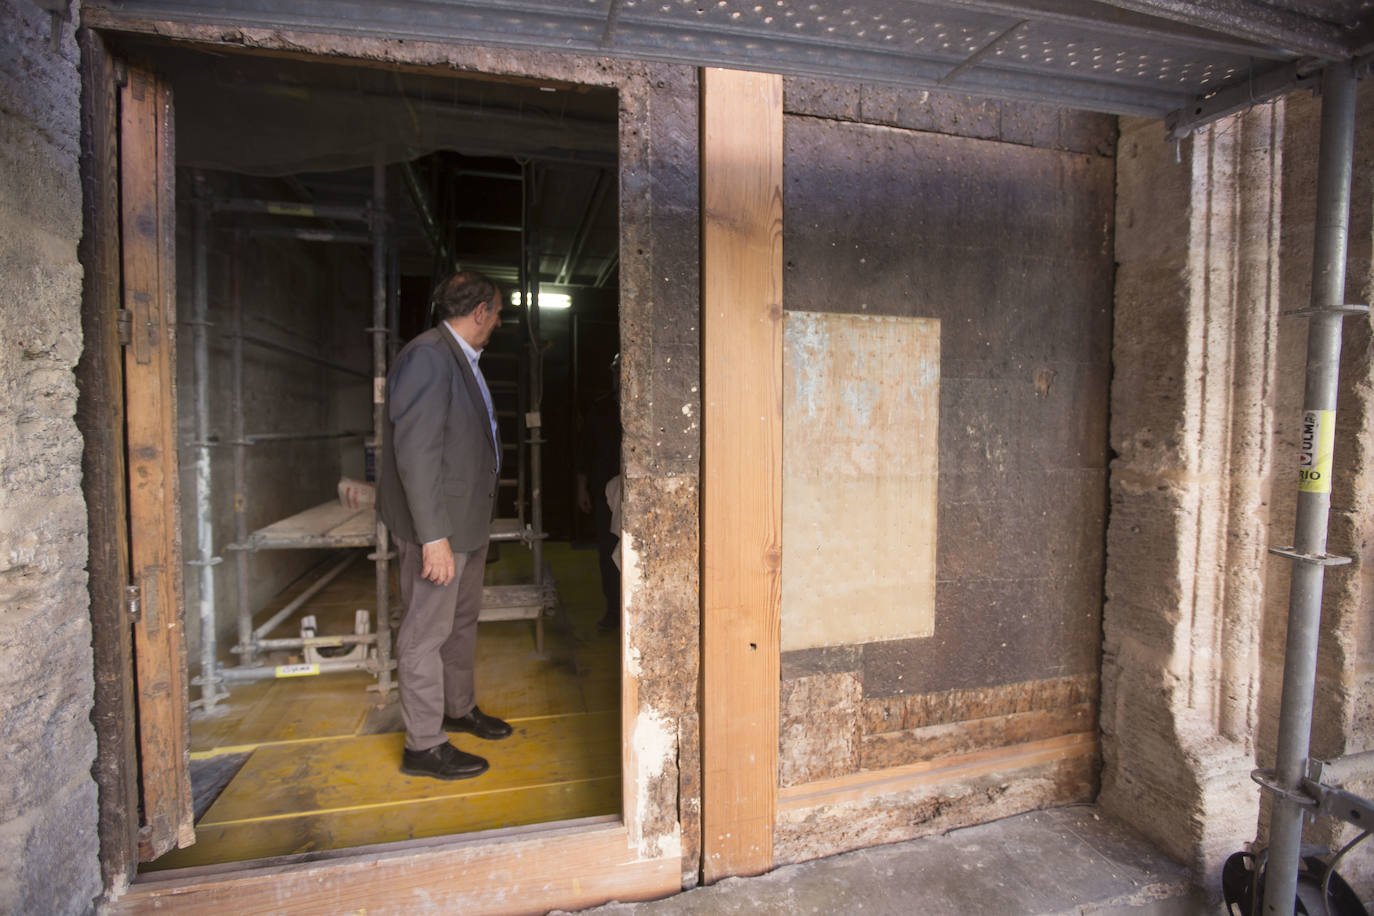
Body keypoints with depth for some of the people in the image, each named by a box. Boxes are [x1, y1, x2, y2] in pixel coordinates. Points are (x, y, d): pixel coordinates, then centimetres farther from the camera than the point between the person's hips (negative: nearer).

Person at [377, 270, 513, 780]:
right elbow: (415, 452, -24)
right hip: (438, 526, -10)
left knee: (463, 619, 21)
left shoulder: (460, 359, 13)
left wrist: (475, 522, 18)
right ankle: (424, 747, 18)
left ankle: (460, 709, 39)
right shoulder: (428, 356, -18)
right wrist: (433, 537, -26)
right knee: (427, 632, 3)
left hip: (467, 520, 10)